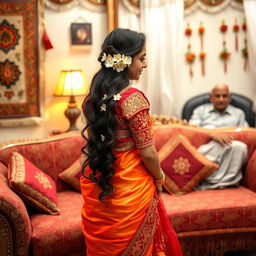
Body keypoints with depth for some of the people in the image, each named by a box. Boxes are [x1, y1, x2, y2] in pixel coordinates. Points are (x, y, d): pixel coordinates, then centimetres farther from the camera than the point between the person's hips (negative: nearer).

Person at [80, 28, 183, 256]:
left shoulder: (94, 96, 1)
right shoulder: (133, 98, -20)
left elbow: (96, 141, 8)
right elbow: (147, 152, -16)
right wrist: (159, 178, 1)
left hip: (97, 186, 6)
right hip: (130, 187, -6)